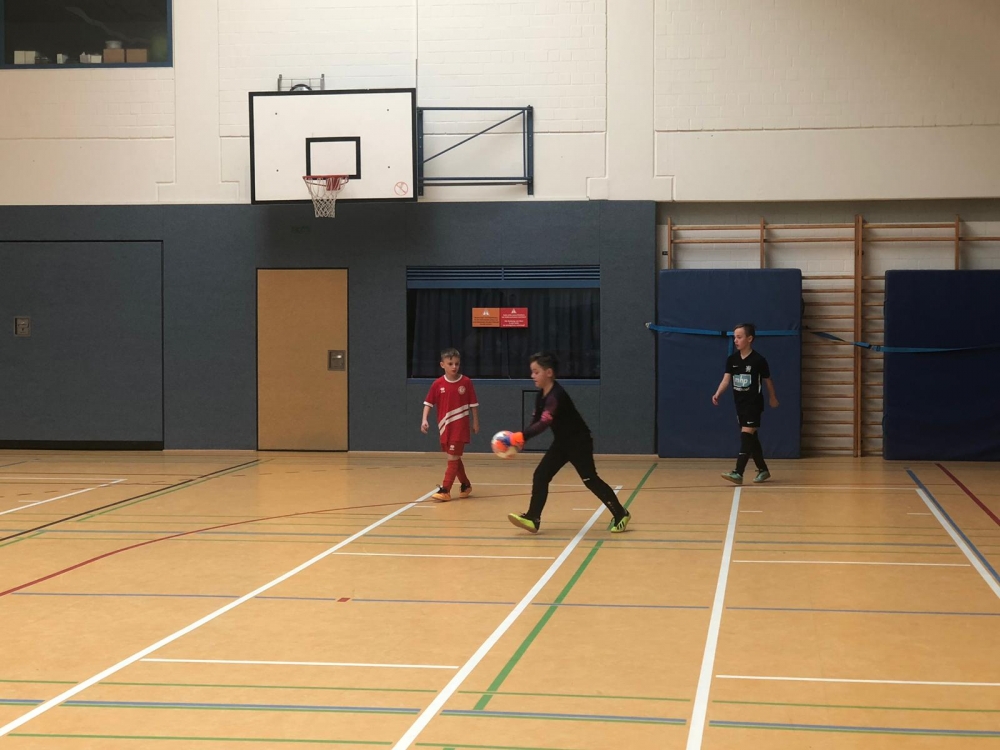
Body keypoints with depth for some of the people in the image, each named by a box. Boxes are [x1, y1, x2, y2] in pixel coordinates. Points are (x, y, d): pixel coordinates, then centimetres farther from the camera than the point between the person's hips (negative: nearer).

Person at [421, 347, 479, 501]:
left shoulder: (466, 382, -6)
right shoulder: (437, 384, -2)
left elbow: (473, 404, 0)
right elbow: (428, 403, 1)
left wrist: (475, 422, 2)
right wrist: (424, 420, -11)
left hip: (460, 427, -4)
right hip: (445, 427, 4)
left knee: (453, 458, -7)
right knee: (455, 458, 14)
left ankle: (445, 490, -8)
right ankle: (465, 485, 31)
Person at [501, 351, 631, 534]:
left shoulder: (556, 396, -28)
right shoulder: (541, 395, 1)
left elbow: (544, 423, -38)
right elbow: (535, 421, 1)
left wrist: (522, 436, -46)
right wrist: (520, 440, -14)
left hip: (579, 442, -9)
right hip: (562, 442, 9)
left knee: (590, 480, -3)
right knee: (541, 475, -1)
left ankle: (620, 514, 11)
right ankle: (532, 519, -1)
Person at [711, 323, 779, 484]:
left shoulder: (758, 360, -11)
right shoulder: (732, 359, 2)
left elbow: (768, 380, 2)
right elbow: (726, 379, -7)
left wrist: (773, 398, 15)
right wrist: (717, 394, -25)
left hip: (754, 404, -6)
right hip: (740, 404, 6)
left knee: (746, 436, -14)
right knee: (751, 438, 13)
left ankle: (738, 473, -21)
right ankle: (763, 470, 26)